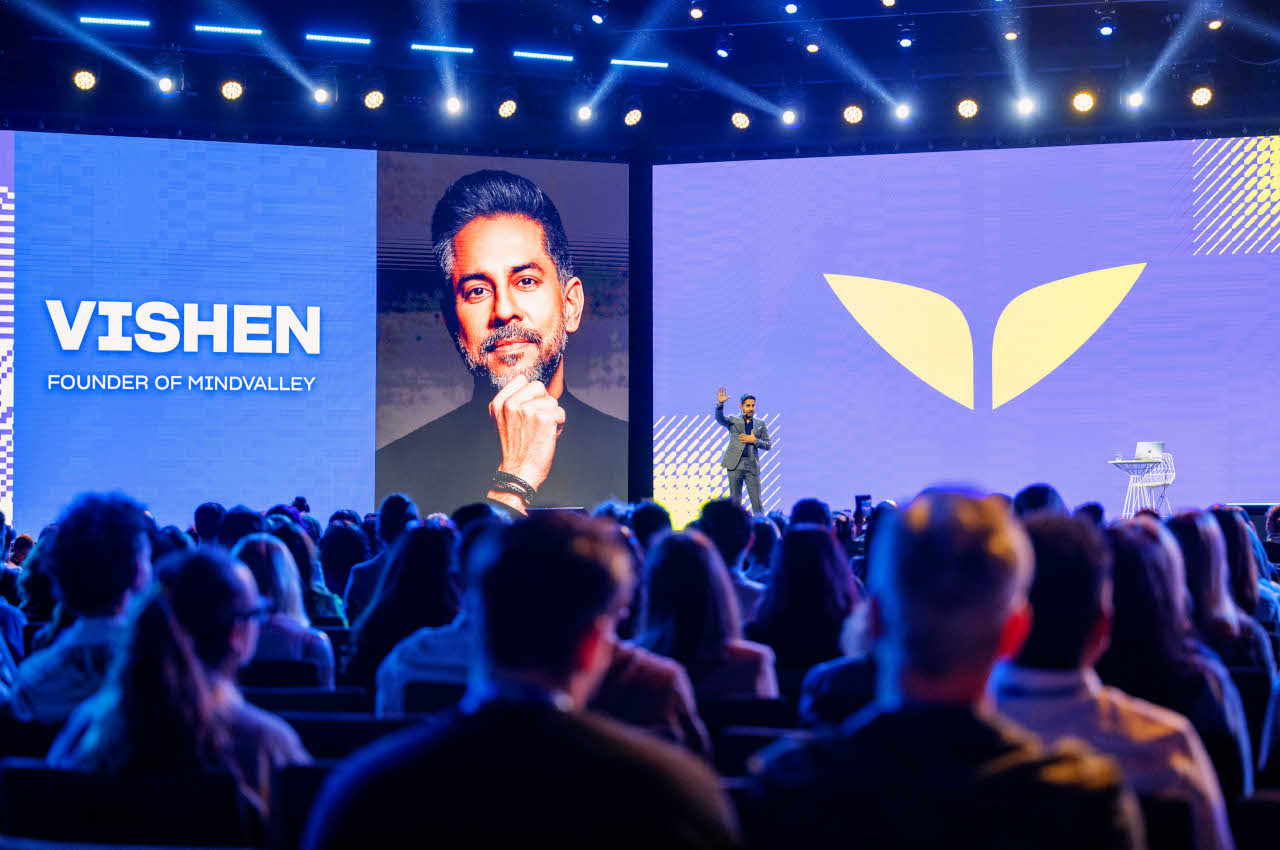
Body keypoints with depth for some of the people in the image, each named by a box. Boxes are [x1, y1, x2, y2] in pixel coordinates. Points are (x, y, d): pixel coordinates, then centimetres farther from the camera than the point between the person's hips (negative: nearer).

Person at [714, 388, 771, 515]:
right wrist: (720, 404, -28)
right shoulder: (733, 421, 9)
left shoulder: (760, 424, 14)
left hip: (752, 466, 1)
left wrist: (755, 441, -6)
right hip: (735, 465, -1)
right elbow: (720, 418, -11)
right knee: (735, 500, 3)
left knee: (757, 502, -2)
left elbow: (767, 445, 12)